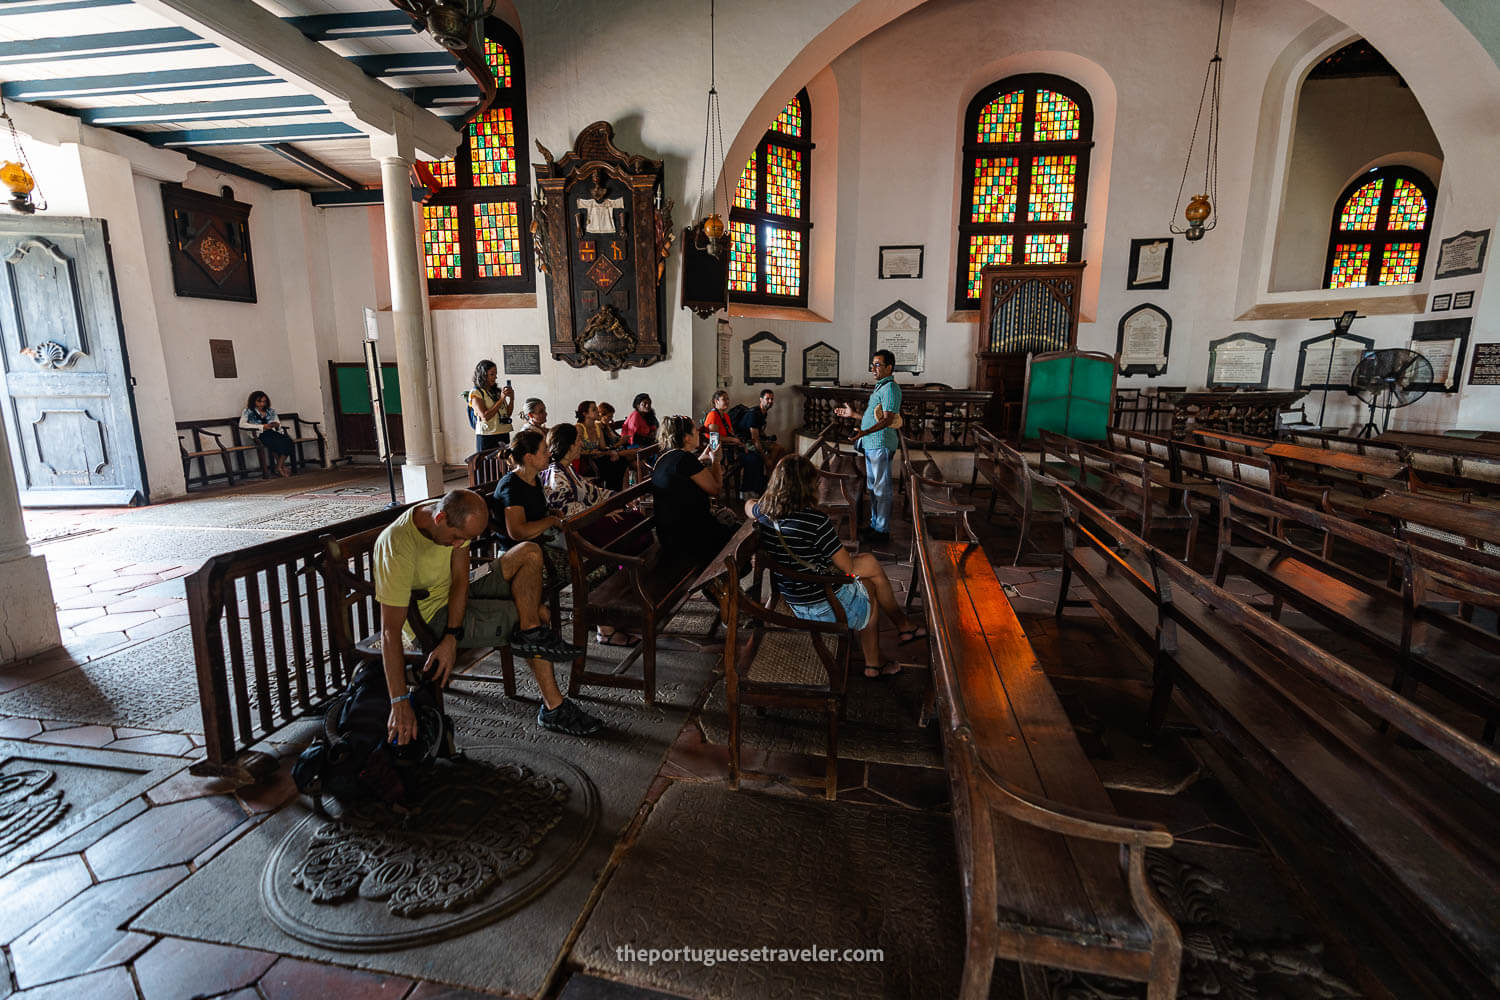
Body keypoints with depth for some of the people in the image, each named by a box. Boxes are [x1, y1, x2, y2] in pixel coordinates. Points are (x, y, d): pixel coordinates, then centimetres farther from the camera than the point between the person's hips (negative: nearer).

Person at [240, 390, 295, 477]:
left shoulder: (271, 410, 22)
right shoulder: (248, 411, 9)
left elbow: (278, 423, 23)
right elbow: (241, 425, -7)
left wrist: (277, 425, -3)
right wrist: (262, 427, -13)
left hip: (274, 432, 4)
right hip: (261, 435, -4)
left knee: (288, 441, -31)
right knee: (279, 443, -35)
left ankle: (279, 467, -21)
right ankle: (282, 466, -19)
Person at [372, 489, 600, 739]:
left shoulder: (456, 517, -13)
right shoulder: (397, 547, -34)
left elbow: (460, 579, -9)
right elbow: (390, 631, -35)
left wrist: (451, 638, -24)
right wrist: (400, 703, -37)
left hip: (456, 597, 8)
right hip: (433, 617, -8)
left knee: (530, 553, -7)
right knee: (534, 613, -14)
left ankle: (530, 635, -18)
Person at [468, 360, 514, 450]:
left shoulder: (497, 391, 10)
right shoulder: (475, 393, -4)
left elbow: (508, 414, 14)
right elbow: (485, 416, -15)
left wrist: (511, 399, -2)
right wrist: (501, 399, -16)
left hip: (504, 434, 5)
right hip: (486, 437, -5)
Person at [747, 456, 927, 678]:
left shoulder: (765, 513, -6)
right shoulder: (816, 520, -27)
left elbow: (749, 505, 21)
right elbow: (848, 565, -15)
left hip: (793, 603, 7)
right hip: (825, 605, -7)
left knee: (870, 562, 21)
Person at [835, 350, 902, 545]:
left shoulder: (890, 388, -14)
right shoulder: (880, 387, 19)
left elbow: (888, 420, -23)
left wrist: (865, 432, -35)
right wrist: (854, 414, 26)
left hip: (881, 444, -11)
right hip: (871, 444, 11)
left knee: (882, 489, -4)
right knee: (873, 487, 17)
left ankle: (882, 531, 2)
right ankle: (875, 525, 27)